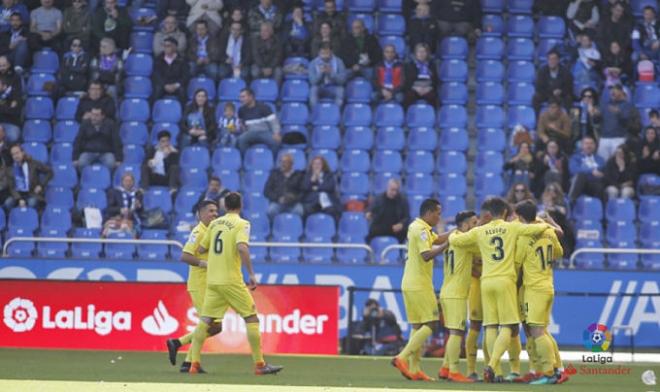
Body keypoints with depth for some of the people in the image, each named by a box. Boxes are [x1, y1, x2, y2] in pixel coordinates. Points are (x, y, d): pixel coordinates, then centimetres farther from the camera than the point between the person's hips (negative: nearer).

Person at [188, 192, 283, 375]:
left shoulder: (214, 223, 12)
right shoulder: (242, 224, -5)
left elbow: (201, 249, 17)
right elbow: (242, 248, -21)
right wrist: (251, 274, -18)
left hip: (211, 280, 6)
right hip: (231, 281, -5)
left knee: (205, 320, 7)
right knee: (251, 317, 1)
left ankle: (194, 363, 2)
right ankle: (259, 365, -2)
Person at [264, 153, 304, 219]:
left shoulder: (299, 175, 12)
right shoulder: (275, 173, 15)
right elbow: (267, 191, 8)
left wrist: (294, 198, -16)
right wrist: (278, 198, -10)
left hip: (294, 204, -1)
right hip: (277, 203, 1)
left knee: (299, 211, -34)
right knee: (272, 211, -33)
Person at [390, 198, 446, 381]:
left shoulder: (418, 228, 16)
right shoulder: (421, 230, -13)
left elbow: (436, 239, 24)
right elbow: (426, 255, -23)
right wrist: (445, 246, -18)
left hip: (411, 284, 10)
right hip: (419, 285, -10)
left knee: (418, 326, 10)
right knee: (430, 324, -8)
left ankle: (414, 369, 6)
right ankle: (402, 358, -16)